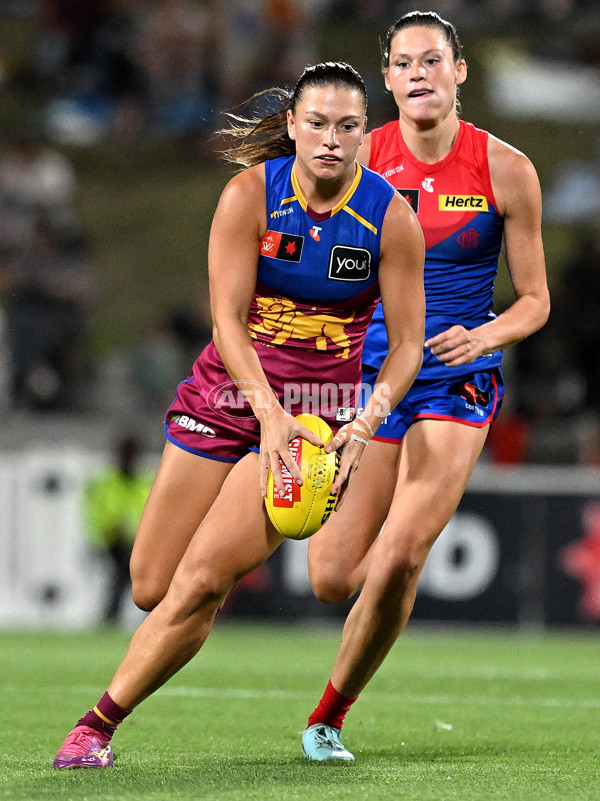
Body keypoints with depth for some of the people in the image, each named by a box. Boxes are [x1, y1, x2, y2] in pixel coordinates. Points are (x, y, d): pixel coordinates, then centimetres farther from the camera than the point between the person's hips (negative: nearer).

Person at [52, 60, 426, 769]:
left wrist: (365, 425, -19)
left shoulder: (390, 216, -9)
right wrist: (268, 412, -26)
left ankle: (98, 726, -4)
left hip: (313, 413, -2)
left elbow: (408, 342, -3)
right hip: (227, 393, 2)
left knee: (201, 581, -16)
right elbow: (228, 318, -12)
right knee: (152, 588, 1)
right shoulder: (251, 193, -10)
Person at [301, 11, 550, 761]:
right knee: (333, 580, -5)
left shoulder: (504, 169, -5)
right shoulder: (361, 158, -3)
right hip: (366, 376, 2)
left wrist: (486, 335, -18)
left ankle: (330, 714, 4)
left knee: (398, 561, -18)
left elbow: (534, 300, 2)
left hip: (456, 382, -2)